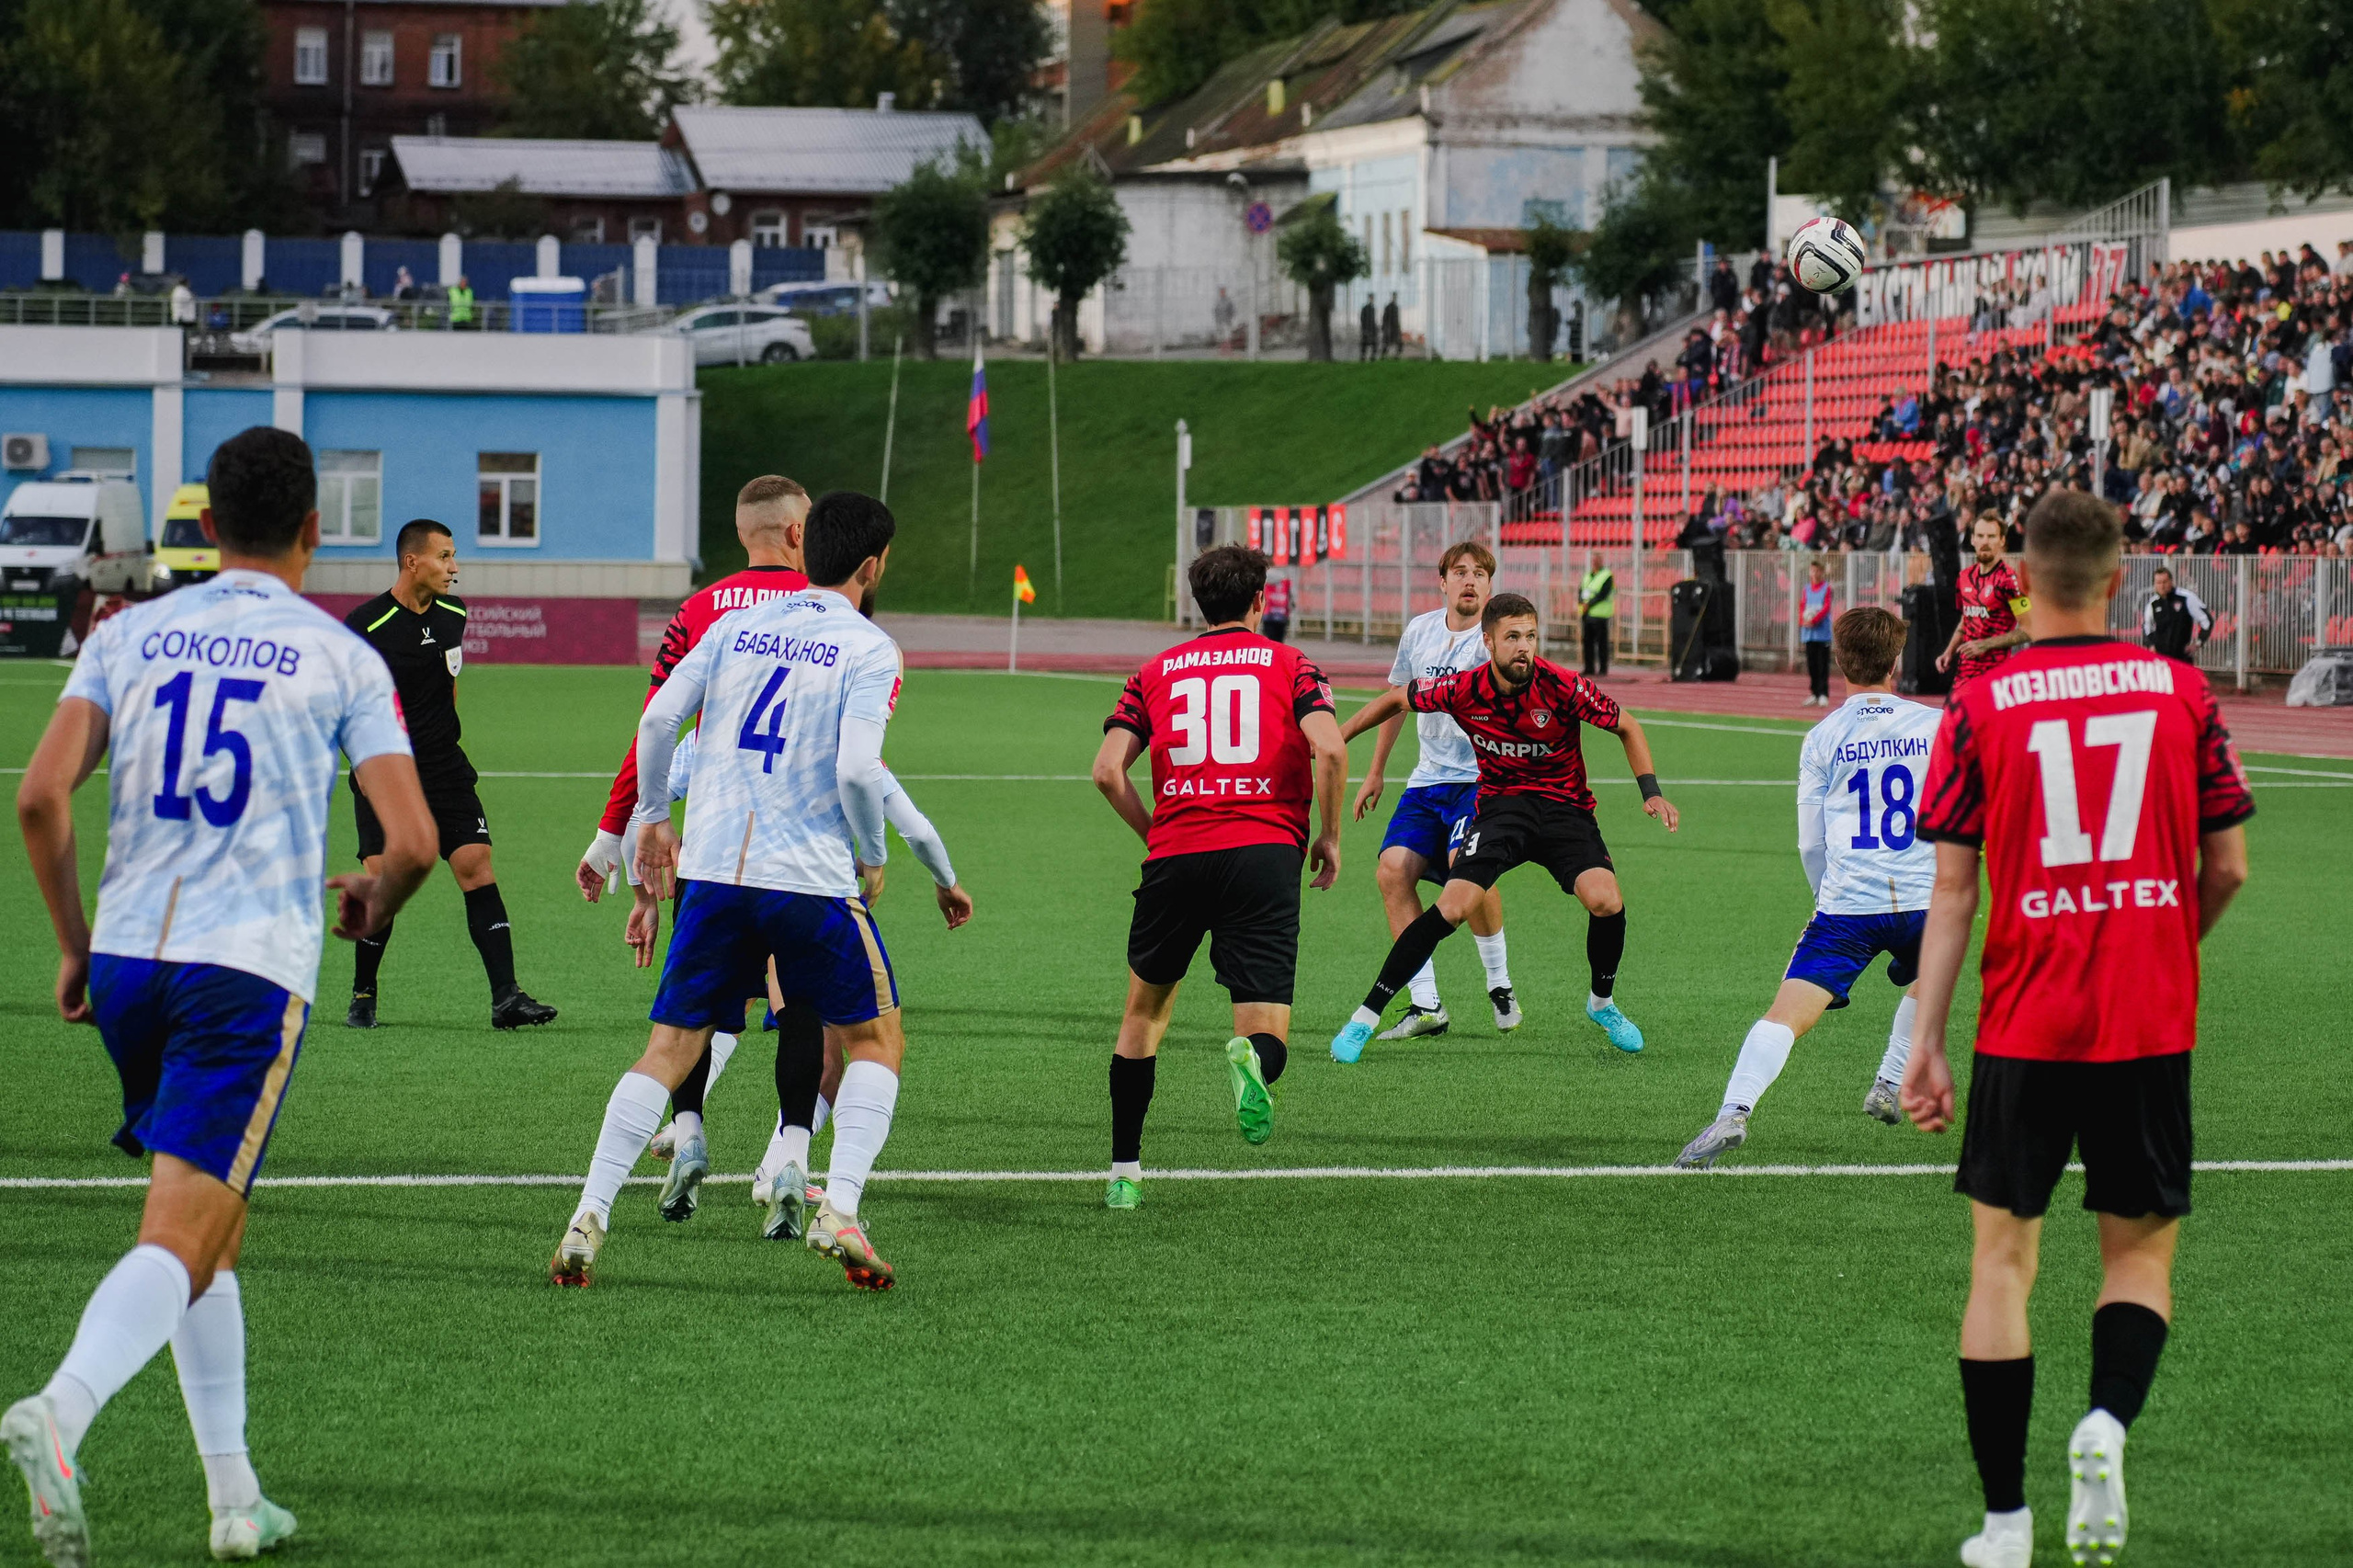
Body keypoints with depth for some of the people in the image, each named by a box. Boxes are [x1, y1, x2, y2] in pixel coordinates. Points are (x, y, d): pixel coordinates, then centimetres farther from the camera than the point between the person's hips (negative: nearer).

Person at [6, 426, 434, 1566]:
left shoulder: (129, 635, 9)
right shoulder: (341, 659, 2)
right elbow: (415, 841, -5)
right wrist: (374, 900, 19)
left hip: (127, 958, 4)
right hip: (253, 969, -4)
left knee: (208, 1222, 20)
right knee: (179, 1241, -10)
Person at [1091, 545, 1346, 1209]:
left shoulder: (1156, 671, 15)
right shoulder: (1289, 664, 10)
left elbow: (1108, 769, 4)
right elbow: (1329, 749, -7)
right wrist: (1329, 837, 5)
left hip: (1175, 856, 2)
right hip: (1266, 852, -2)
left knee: (1145, 1009, 22)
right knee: (1268, 1035, 0)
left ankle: (1123, 1172, 20)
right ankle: (1251, 1059, -39)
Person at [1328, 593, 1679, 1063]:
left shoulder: (1562, 687, -18)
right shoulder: (1464, 690, -14)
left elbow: (1627, 727, -4)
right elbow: (1396, 699, 4)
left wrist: (1651, 792, -14)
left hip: (1564, 807, 0)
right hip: (1500, 806, 0)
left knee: (1606, 902, -22)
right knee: (1452, 908, -20)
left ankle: (1602, 1003, 9)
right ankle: (1364, 1019, -11)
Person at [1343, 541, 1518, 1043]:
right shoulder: (1419, 631, 8)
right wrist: (1375, 773, 25)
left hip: (1482, 777, -5)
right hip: (1429, 778, 5)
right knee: (1393, 869, -13)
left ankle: (1500, 984, -5)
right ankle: (1425, 1006, -7)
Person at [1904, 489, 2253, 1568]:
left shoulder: (1980, 708, -4)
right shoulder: (2181, 692, 0)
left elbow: (1951, 887, -4)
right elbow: (2227, 868, 5)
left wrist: (1924, 1042, 0)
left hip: (2023, 1031, -1)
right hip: (2152, 1026, 1)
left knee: (2002, 1257, 9)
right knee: (2140, 1250, 15)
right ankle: (2107, 1421, -14)